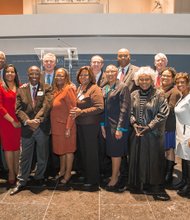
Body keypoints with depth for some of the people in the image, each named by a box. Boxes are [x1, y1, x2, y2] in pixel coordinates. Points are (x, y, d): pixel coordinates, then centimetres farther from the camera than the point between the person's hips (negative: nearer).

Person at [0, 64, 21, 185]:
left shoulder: (20, 87, 7)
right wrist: (12, 121, -11)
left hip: (19, 121, 3)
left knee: (17, 146, 9)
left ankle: (16, 170, 23)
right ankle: (11, 172, 20)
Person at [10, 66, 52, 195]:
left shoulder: (47, 89, 0)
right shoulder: (21, 90, 6)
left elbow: (46, 105, -13)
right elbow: (18, 109, -1)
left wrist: (37, 119, -24)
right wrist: (27, 121, -17)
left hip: (42, 127, -1)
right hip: (27, 128, 1)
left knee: (42, 156, 13)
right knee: (25, 157, 10)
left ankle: (39, 178, 34)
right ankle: (21, 182, 22)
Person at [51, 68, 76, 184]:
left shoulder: (69, 89, -14)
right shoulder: (56, 90, 11)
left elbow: (72, 110, -18)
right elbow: (54, 109, 13)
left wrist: (68, 128, -21)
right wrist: (52, 126, 8)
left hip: (66, 126, -8)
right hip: (57, 125, 8)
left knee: (68, 150, 6)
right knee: (61, 149, 19)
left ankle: (68, 174, 20)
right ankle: (62, 171, 34)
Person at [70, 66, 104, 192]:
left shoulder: (94, 89, -12)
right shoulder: (79, 89, 13)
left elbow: (100, 107, -20)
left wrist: (82, 112, -22)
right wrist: (75, 112, 6)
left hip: (91, 125, -8)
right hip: (80, 125, 8)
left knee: (91, 153, 1)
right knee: (83, 151, 17)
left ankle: (93, 182, 14)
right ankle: (85, 177, 33)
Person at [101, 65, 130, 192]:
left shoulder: (122, 87, -9)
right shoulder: (104, 89, 12)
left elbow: (124, 109, -14)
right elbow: (103, 108, 13)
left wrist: (120, 128, -17)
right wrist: (103, 124, 6)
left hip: (118, 125, -6)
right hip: (108, 125, 6)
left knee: (116, 152, 3)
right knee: (111, 151, 14)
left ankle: (114, 178, 17)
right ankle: (117, 173, 32)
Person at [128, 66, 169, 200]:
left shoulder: (158, 95, -7)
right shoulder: (134, 95, 6)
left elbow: (163, 114, -11)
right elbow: (130, 112, 9)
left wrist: (149, 127, -14)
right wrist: (134, 124, -8)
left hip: (153, 133, -4)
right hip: (137, 133, 4)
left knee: (154, 158, 3)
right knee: (137, 158, 11)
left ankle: (155, 187, 17)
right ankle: (137, 184, 27)